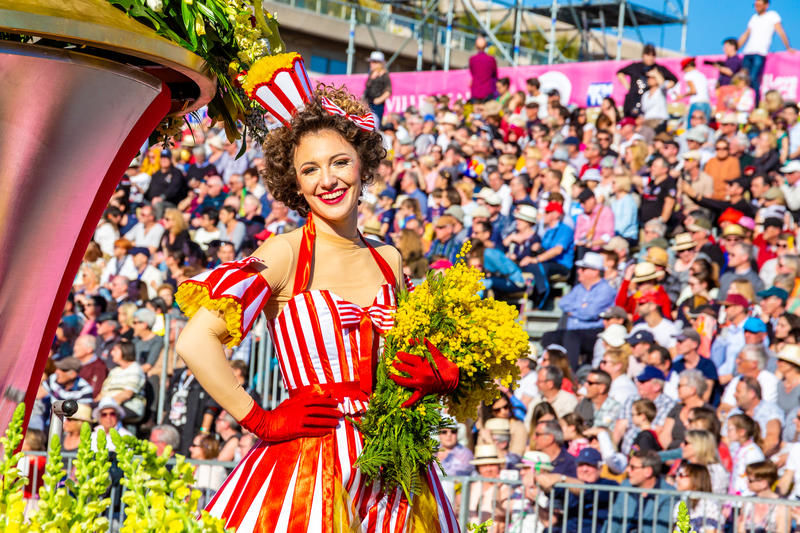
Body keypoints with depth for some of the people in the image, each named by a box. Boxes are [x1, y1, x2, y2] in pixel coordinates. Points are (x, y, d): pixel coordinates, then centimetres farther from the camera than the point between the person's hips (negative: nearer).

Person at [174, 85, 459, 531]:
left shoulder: (389, 261, 10)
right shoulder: (287, 253, -6)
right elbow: (196, 342, -16)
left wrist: (442, 377, 0)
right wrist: (262, 422, -10)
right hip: (308, 464, -5)